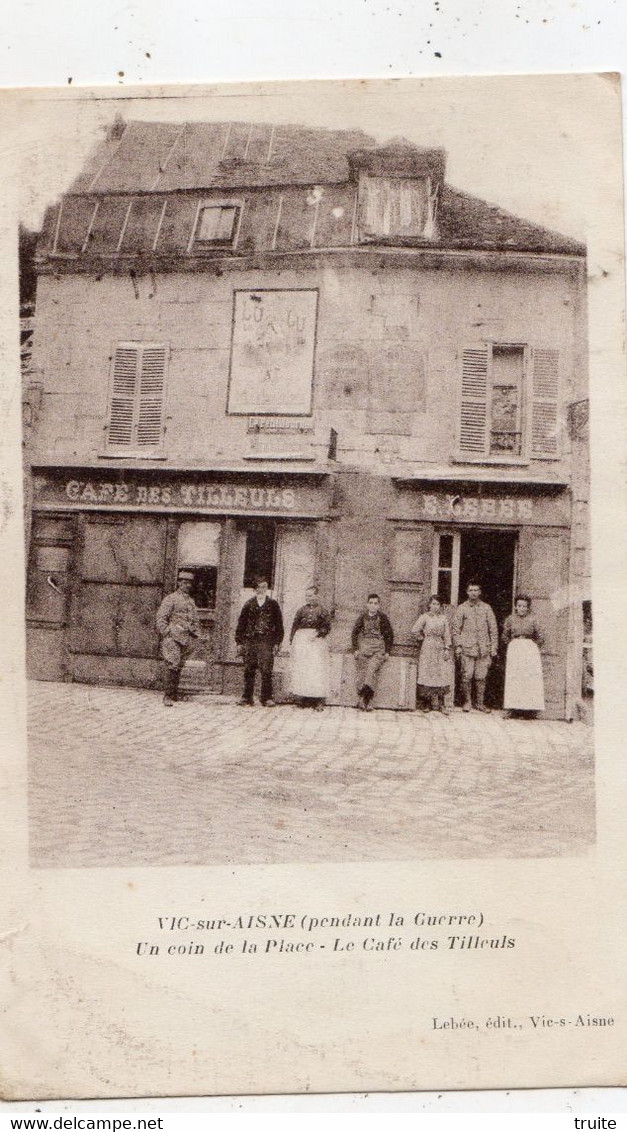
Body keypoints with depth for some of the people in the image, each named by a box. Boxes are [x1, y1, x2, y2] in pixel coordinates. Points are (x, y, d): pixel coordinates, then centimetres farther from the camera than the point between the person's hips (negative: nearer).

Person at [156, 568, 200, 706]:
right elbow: (161, 618, -5)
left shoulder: (191, 601, 19)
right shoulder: (170, 599, -2)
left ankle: (174, 696, 14)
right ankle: (167, 696, -11)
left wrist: (195, 635, 16)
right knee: (172, 666, -14)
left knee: (179, 668, 7)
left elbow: (195, 621, 25)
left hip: (187, 640, 6)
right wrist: (166, 634, -11)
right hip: (173, 638, -6)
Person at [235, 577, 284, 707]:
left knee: (266, 671, -7)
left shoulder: (273, 604, 9)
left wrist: (277, 643, 1)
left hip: (267, 642, -1)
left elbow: (279, 624, 8)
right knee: (248, 670, 1)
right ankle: (247, 698, 7)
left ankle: (266, 698, -2)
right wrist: (239, 642, 6)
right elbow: (241, 623, 12)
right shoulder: (248, 604, 11)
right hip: (250, 641, 1)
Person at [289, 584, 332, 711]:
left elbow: (326, 626, -2)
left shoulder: (322, 611, 4)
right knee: (300, 669, 0)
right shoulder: (302, 610, 15)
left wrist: (317, 634, -16)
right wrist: (292, 638, 5)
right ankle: (303, 699, 5)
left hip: (316, 641, -4)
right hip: (301, 640, 4)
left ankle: (319, 700, -8)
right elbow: (295, 625, 15)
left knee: (317, 669, -9)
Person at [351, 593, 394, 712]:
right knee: (361, 675, -3)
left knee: (372, 672, -19)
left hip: (378, 650, -2)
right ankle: (361, 702, 3)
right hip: (362, 650, 2)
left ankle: (368, 702, -20)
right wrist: (355, 649, 3)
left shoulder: (383, 618, 1)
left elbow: (390, 635, 8)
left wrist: (387, 651, 3)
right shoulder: (362, 617, 3)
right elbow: (355, 633, 11)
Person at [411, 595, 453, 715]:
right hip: (428, 649, -2)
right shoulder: (424, 617, 1)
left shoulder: (443, 618, 10)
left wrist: (447, 649, 1)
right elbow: (414, 631, -1)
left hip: (441, 650, 2)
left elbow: (447, 635, 9)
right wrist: (423, 638, 4)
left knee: (442, 675, -5)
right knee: (429, 675, -5)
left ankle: (440, 704, 0)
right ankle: (433, 702, 1)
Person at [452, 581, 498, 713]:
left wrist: (494, 647, 6)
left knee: (481, 677, 1)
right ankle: (467, 701, 10)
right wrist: (458, 646, -1)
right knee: (467, 676, -4)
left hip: (484, 648, 1)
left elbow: (493, 629, 11)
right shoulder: (461, 608, 6)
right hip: (467, 648, -1)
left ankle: (480, 703, 10)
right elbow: (456, 629, 7)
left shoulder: (486, 608, 10)